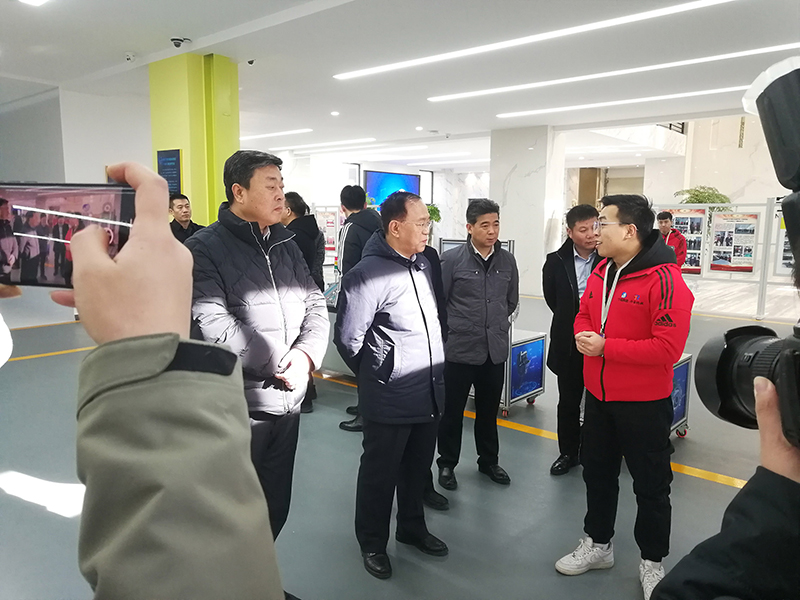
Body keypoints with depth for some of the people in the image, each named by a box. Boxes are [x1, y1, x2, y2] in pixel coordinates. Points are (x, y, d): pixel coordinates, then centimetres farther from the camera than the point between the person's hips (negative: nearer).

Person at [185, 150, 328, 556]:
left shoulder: (285, 244, 9)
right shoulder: (205, 248, -12)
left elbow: (315, 304, 6)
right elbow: (214, 326, -23)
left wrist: (306, 355, -13)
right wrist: (280, 362, -18)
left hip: (287, 403, 6)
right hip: (235, 407, -6)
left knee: (275, 507, 20)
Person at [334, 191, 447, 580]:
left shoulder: (423, 265, 7)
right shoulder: (368, 274, -19)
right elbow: (347, 338, -15)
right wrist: (375, 374, 0)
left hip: (429, 393, 7)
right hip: (390, 399, -7)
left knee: (418, 468, 22)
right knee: (380, 473, 11)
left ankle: (412, 528, 43)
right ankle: (373, 544, 31)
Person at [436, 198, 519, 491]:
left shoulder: (507, 261, 3)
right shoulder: (451, 259, -9)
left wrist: (498, 324, 10)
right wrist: (454, 328, -3)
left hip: (495, 350, 4)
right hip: (459, 349, -3)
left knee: (489, 410, 18)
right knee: (452, 410, 9)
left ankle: (489, 461, 36)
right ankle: (447, 464, 26)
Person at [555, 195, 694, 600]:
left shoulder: (665, 280, -21)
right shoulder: (601, 272, 4)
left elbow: (668, 349, -26)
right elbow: (584, 314, 16)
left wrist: (606, 347, -24)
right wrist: (583, 335, -7)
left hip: (644, 403, -7)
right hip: (599, 396, 7)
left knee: (650, 484, 11)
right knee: (597, 471, 20)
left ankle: (652, 561, 33)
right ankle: (597, 544, 41)